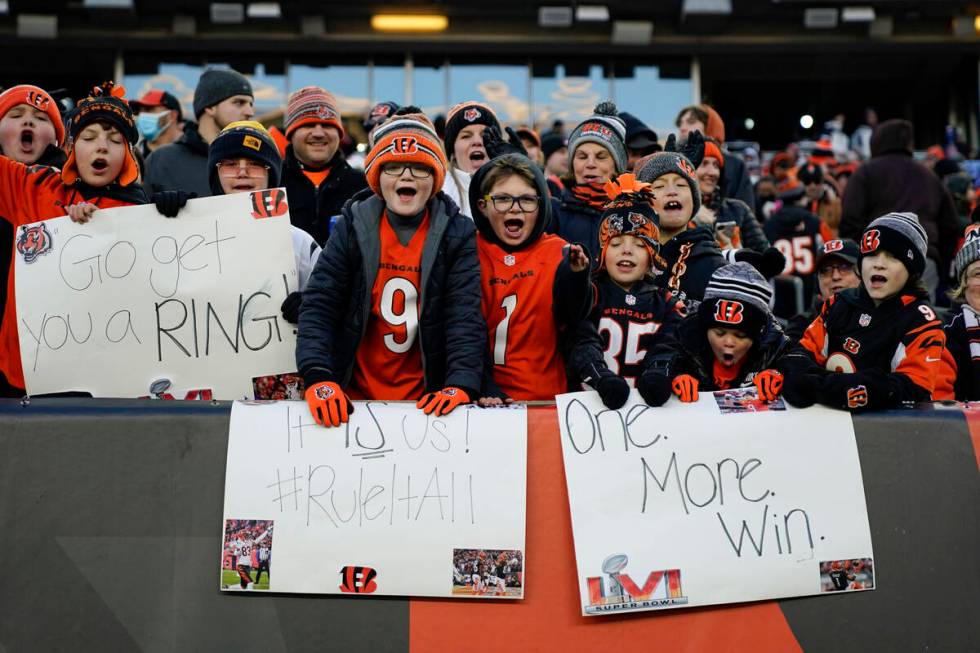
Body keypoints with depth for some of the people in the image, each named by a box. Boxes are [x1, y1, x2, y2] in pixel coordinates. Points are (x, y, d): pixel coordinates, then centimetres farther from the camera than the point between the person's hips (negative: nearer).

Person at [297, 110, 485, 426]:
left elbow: (466, 314, -11)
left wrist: (461, 384, -27)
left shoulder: (457, 234, -3)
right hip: (354, 398, 1)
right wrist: (318, 378, -21)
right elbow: (318, 306, -7)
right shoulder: (353, 226, -1)